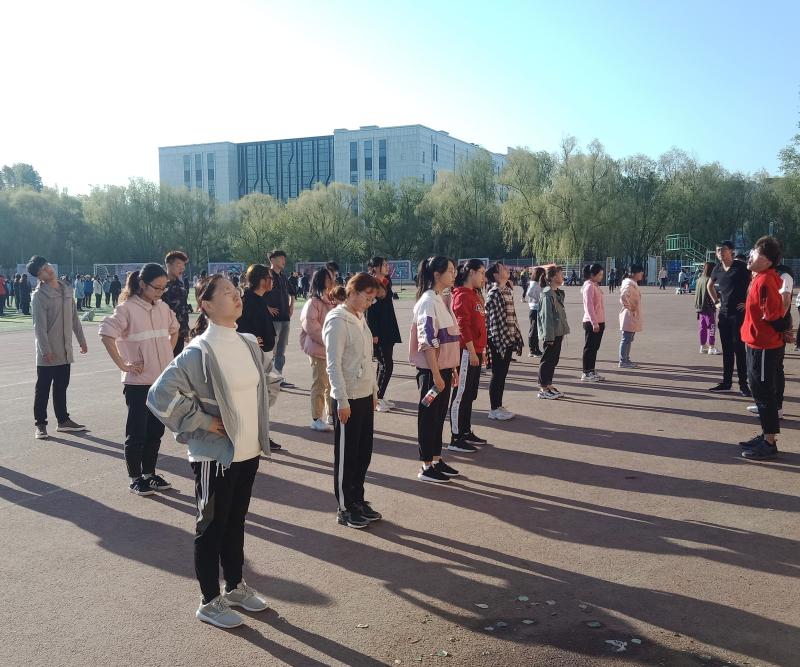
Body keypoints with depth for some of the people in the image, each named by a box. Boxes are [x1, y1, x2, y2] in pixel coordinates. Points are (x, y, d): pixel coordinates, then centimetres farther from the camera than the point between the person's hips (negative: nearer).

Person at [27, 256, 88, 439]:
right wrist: (45, 350, -20)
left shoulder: (66, 290, 8)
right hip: (48, 353, -6)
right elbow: (39, 326, -15)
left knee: (61, 386, 15)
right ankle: (40, 424, 11)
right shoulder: (39, 295, -11)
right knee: (43, 389, 3)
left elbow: (74, 317, 15)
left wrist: (81, 340, 15)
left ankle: (63, 420, 24)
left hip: (65, 350, 6)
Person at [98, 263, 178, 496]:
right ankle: (135, 478, 16)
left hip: (163, 380, 6)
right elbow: (106, 334, -19)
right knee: (137, 432, 4)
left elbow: (174, 329, 23)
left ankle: (149, 473, 27)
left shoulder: (162, 307, 7)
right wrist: (123, 364, -17)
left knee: (156, 430, 14)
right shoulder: (127, 308, -12)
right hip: (138, 382, -6)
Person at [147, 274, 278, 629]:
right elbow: (161, 395, -23)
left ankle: (235, 586, 38)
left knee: (236, 522, 21)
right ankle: (210, 601, 24)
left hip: (248, 452, 7)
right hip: (215, 456, -7)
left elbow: (270, 380, 21)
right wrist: (202, 421, -18)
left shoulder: (248, 344, 3)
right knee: (211, 527, 9)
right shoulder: (199, 352, -19)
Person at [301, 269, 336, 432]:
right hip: (319, 350, -8)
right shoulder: (313, 303, -12)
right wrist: (327, 340, -19)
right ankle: (316, 419, 7)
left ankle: (331, 415, 27)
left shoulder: (330, 302, 12)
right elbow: (310, 325, -20)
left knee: (332, 384, 14)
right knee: (320, 385, -1)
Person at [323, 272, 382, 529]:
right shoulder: (337, 321, -15)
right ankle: (345, 509, 16)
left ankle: (358, 501, 29)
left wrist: (374, 391, 16)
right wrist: (342, 401, -19)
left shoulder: (361, 318, 10)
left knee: (363, 452, 15)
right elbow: (333, 365, -18)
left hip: (365, 395, 8)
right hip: (348, 398, -8)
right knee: (346, 454, 4)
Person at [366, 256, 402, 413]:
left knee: (384, 365, 12)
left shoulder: (387, 282, 11)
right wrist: (373, 334, -20)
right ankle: (379, 398, 0)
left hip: (388, 331, 9)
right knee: (387, 365, -9)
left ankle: (380, 397, 20)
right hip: (378, 332, -9)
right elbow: (370, 311, -17)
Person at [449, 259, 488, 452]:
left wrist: (481, 349, 18)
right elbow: (463, 326, -19)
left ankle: (466, 432, 26)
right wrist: (472, 352, -19)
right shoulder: (462, 295, -13)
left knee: (470, 395, 16)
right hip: (466, 351, -10)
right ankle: (455, 440, 1)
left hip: (475, 351, 10)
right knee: (461, 395, -4)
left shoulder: (474, 294, 16)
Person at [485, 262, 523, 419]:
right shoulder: (494, 294, -15)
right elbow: (495, 319, -18)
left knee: (503, 373, 13)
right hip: (498, 339, -8)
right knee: (497, 374, 0)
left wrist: (516, 336, 15)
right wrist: (501, 340, -19)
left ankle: (499, 406, 22)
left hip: (508, 338, 8)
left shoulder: (508, 290, 11)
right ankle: (494, 409, 10)